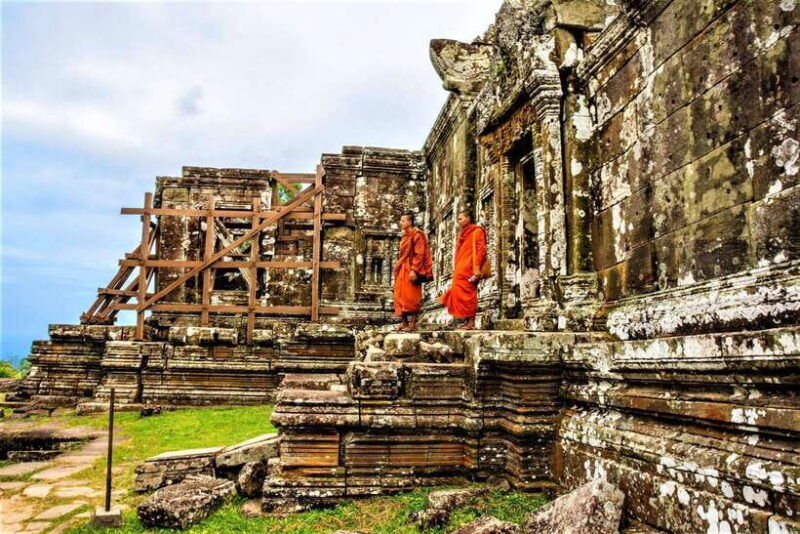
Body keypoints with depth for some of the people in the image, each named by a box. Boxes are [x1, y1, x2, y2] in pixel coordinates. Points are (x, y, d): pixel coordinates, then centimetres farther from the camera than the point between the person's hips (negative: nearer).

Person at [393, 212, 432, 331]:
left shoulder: (417, 235, -8)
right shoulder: (405, 236, 19)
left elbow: (419, 254, -15)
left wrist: (414, 270, -22)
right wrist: (398, 269, 19)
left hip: (410, 271, -9)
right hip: (402, 271, 9)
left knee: (410, 297, -9)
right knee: (400, 296, 8)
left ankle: (413, 323, -5)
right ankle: (405, 322, 13)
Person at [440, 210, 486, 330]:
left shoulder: (476, 231, -1)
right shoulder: (463, 234, 25)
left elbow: (480, 249, -11)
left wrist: (477, 267, -20)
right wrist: (456, 270, 17)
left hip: (468, 270, -9)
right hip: (461, 270, 9)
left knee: (467, 295, -11)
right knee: (461, 295, 4)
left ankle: (471, 323, -9)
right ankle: (469, 323, 4)